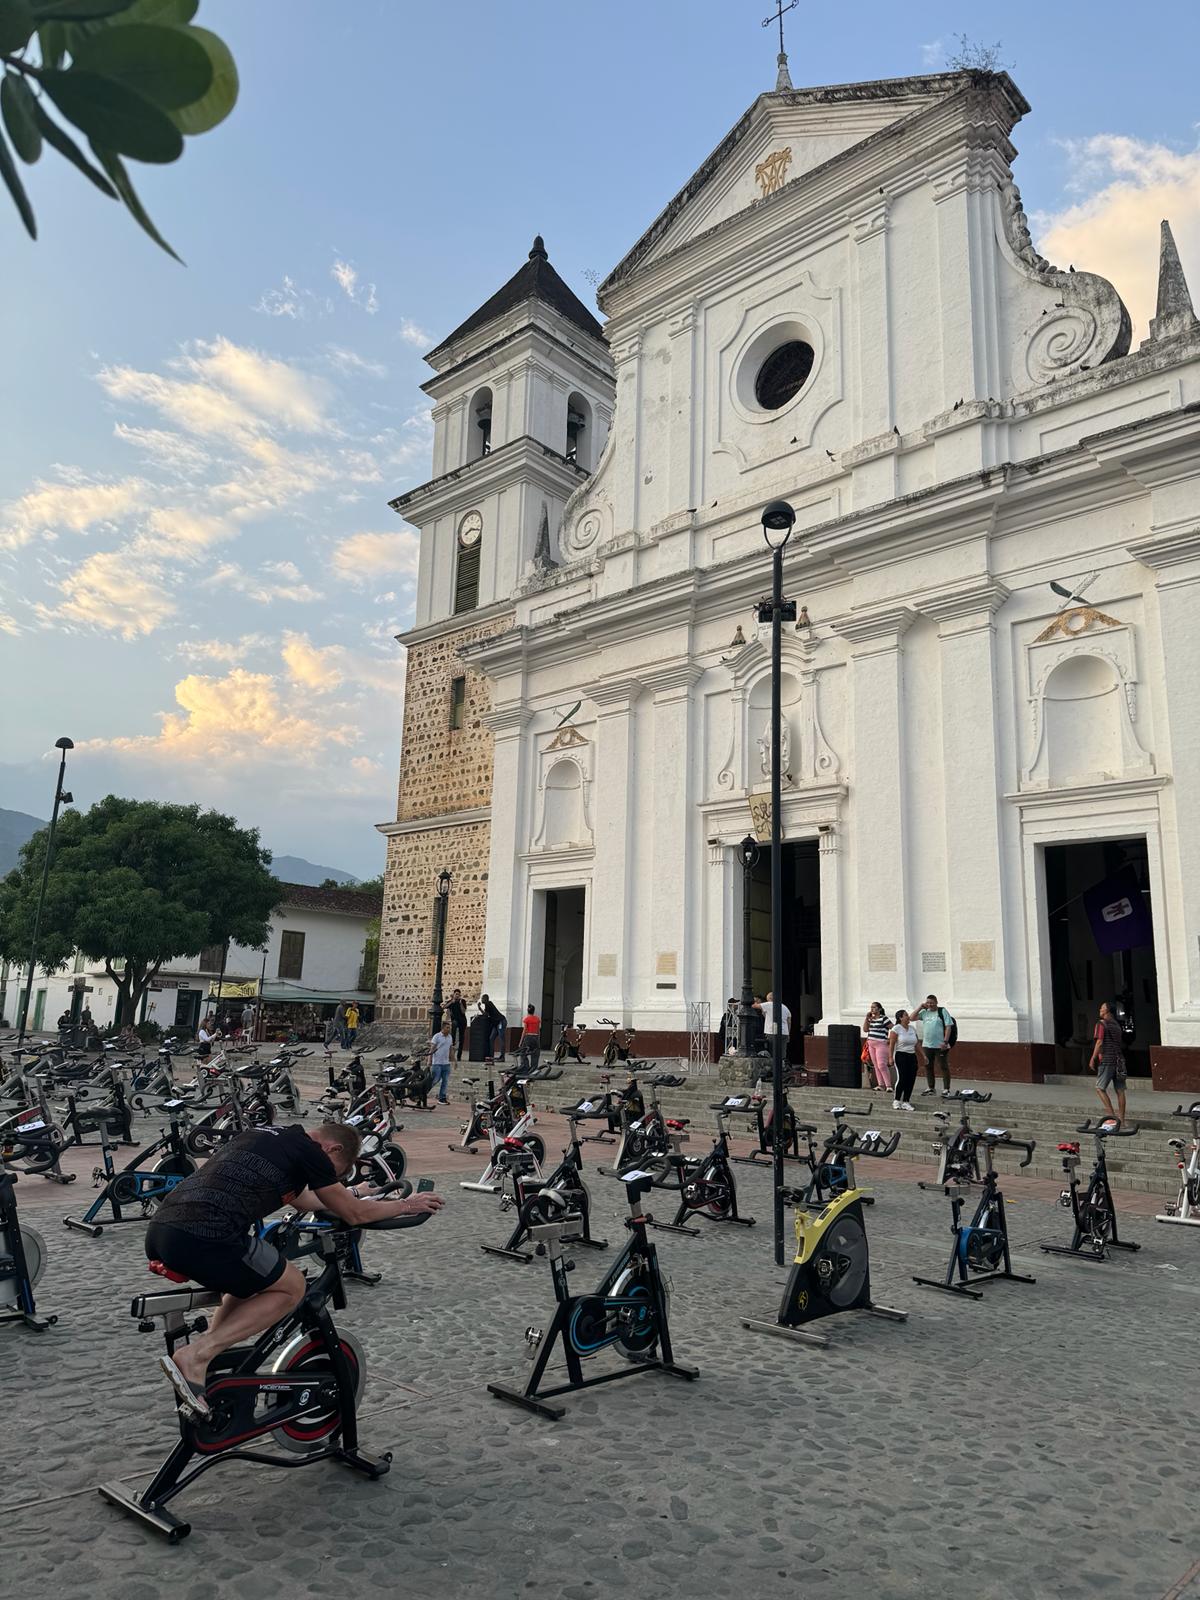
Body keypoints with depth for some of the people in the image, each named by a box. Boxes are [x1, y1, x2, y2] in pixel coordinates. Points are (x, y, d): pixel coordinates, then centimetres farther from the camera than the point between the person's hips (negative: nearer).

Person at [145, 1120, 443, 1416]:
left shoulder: (268, 1136, 26)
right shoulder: (307, 1151, 2)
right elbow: (355, 1215, 12)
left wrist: (350, 1196, 53)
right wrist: (405, 1205, 28)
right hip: (203, 1239, -10)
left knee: (249, 1278, 31)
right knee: (291, 1287, 10)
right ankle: (195, 1356, 0)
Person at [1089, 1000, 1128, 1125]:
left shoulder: (1101, 1024, -6)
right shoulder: (1117, 1025, 16)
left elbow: (1099, 1042, -13)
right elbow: (1121, 1044, 20)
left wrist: (1093, 1059, -9)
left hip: (1107, 1060, -7)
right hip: (1119, 1060, 7)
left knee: (1100, 1088, -2)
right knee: (1120, 1090, 5)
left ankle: (1112, 1114, -10)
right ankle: (1121, 1119, 7)